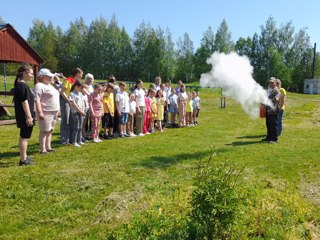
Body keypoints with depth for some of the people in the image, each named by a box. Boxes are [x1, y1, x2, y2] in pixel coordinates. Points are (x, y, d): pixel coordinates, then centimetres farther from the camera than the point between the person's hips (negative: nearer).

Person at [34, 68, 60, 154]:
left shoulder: (49, 85, 19)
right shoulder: (39, 86, -12)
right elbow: (37, 100, -20)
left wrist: (57, 110, 23)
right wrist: (40, 112, -26)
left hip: (54, 112, 9)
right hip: (46, 113, -9)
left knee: (50, 130, 12)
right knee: (44, 131, -5)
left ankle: (48, 147, 20)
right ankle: (43, 149, 1)